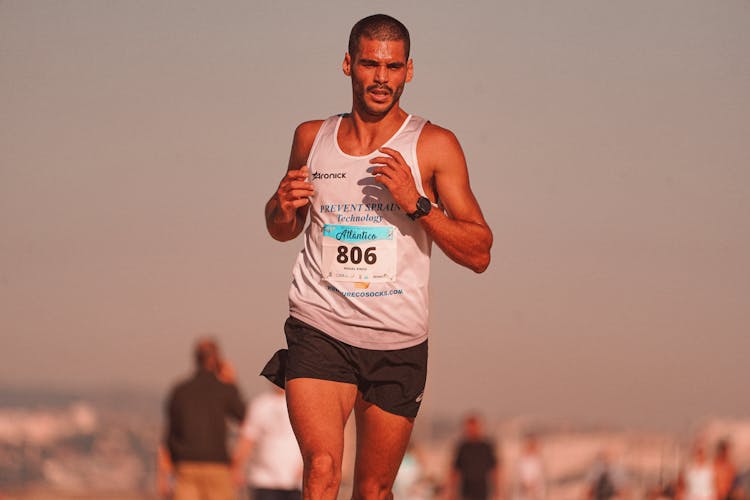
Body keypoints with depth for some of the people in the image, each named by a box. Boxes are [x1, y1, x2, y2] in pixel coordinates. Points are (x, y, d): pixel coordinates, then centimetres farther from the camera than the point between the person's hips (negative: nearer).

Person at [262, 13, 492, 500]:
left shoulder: (434, 146, 0)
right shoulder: (312, 138, 9)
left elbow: (479, 254, -3)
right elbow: (282, 231, 25)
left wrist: (416, 203, -17)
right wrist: (283, 207, 1)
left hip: (397, 342, 0)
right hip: (319, 328, 1)